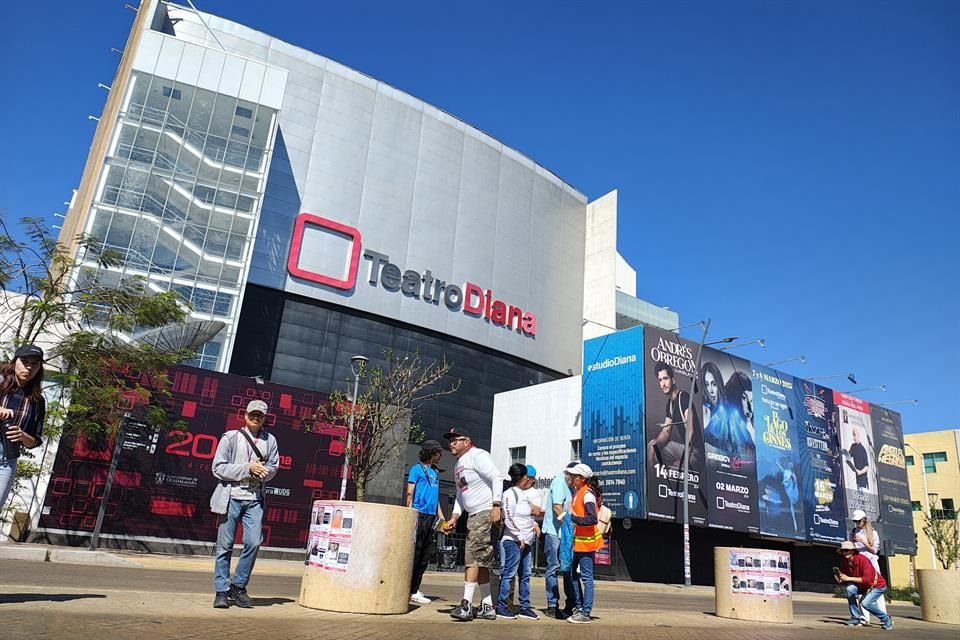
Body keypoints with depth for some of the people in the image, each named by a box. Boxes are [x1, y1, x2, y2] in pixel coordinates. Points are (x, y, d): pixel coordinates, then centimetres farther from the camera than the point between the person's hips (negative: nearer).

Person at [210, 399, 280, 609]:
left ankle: (238, 587, 11)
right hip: (231, 497, -2)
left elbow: (273, 468, 12)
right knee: (225, 546, 2)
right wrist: (248, 468, -13)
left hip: (254, 499, 2)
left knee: (254, 542, -7)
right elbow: (218, 468, -4)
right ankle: (222, 591, 13)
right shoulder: (230, 437, 3)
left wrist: (262, 471, -11)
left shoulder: (270, 440, 12)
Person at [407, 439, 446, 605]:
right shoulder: (417, 469, 1)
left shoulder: (435, 473, 21)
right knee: (415, 553, -7)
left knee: (425, 556, 8)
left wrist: (441, 517, 17)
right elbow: (410, 493, -4)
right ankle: (412, 591, -4)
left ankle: (415, 589, 14)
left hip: (431, 517, 7)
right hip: (419, 514, -7)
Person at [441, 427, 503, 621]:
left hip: (487, 514, -10)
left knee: (473, 558, -12)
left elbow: (496, 478, -16)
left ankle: (466, 604, -11)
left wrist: (496, 506, -25)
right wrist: (454, 517, 13)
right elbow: (460, 495, 24)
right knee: (480, 562, 11)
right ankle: (487, 607, 17)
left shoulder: (477, 455, -8)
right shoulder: (458, 466, 20)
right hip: (474, 517, 10)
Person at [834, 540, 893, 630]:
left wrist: (849, 578, -41)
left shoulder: (862, 559, -30)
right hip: (862, 586, 6)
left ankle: (886, 619, 3)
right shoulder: (844, 562, -10)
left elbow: (867, 579, -38)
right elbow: (843, 576, -5)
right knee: (850, 589, -22)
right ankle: (855, 617, -8)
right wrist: (839, 579, -30)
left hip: (878, 585, -6)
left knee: (865, 603, -25)